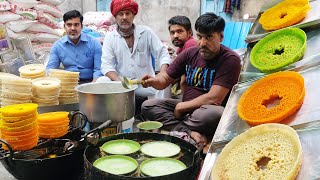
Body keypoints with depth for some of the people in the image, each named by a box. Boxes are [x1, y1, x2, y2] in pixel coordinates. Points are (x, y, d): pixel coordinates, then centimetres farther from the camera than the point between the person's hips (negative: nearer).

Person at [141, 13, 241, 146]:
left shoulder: (230, 59, -12)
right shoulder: (189, 53, 5)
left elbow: (214, 99, -19)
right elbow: (165, 79, 9)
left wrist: (182, 107, -11)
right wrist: (154, 81, -16)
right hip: (186, 107, 6)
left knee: (213, 114, -40)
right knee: (147, 106, -11)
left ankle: (171, 126, -13)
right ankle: (189, 132, -28)